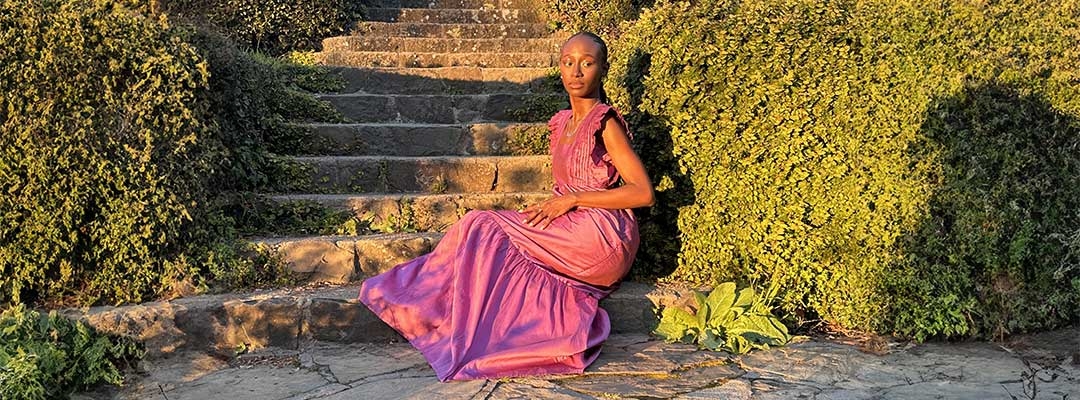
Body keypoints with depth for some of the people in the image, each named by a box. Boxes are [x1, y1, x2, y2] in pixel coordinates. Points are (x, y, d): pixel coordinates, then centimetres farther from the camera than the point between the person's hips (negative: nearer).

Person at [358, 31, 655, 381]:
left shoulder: (605, 124, -9)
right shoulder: (561, 123, 14)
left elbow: (643, 193, -15)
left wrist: (571, 199, -15)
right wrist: (548, 208, -2)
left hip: (601, 238, -7)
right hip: (570, 235, 7)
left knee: (483, 231, -10)